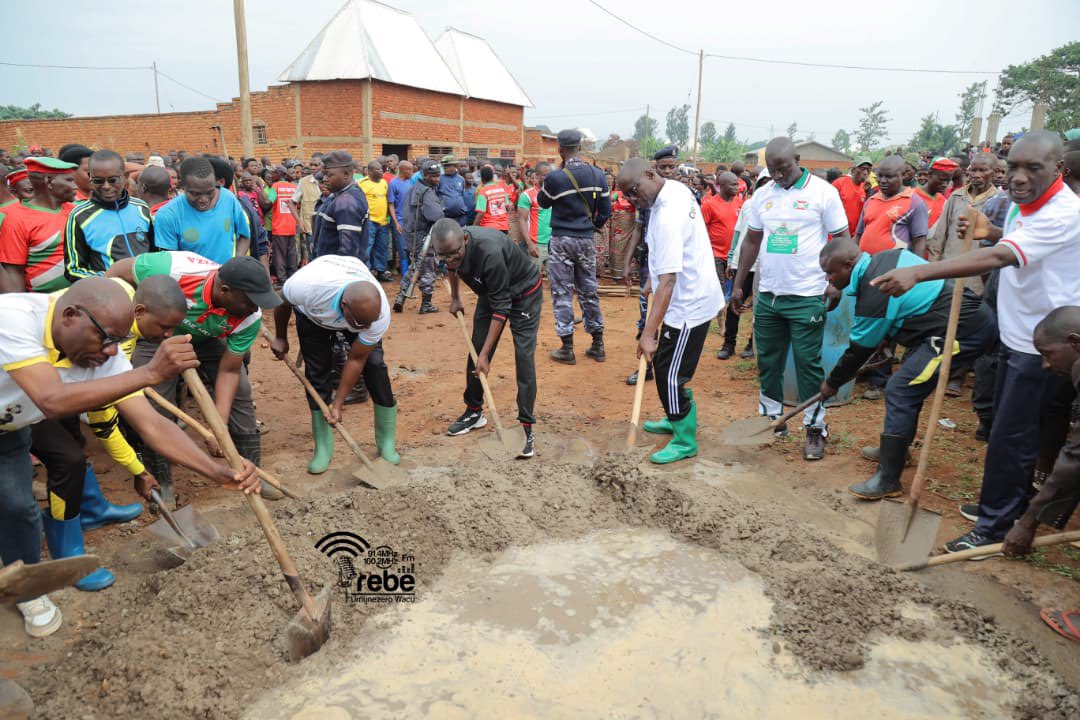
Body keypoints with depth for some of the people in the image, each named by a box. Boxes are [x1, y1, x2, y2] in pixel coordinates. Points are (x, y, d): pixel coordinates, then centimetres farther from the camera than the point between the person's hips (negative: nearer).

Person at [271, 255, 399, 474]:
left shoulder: (380, 315, -41)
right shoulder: (306, 285, -45)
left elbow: (356, 360, -25)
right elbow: (283, 302, -17)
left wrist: (338, 403, -20)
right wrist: (280, 338, -1)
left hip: (358, 308, 0)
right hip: (313, 314, 0)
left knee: (374, 364, -16)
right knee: (317, 372, -9)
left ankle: (387, 444, -3)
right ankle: (323, 448, 6)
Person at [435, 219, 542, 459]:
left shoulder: (490, 252, -41)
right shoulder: (451, 247, -20)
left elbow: (501, 308, -34)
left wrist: (485, 354, -31)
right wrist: (455, 298, 17)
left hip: (524, 292, -6)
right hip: (490, 291, 7)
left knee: (523, 356, -14)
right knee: (475, 349, 4)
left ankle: (526, 428, -9)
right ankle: (474, 412, 22)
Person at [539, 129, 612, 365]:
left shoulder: (555, 178, -14)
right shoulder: (598, 175, -1)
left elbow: (543, 202, 4)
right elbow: (606, 211, 3)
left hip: (562, 241, -4)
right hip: (587, 240, 5)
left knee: (562, 293, 4)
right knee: (589, 291, 14)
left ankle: (567, 349, 7)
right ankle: (598, 346, 20)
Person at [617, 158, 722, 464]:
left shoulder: (668, 216, -28)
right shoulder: (677, 189, 3)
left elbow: (668, 281, -33)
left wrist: (648, 333, -34)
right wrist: (653, 276, 15)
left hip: (689, 305, -10)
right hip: (693, 296, 10)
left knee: (669, 375, -2)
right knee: (666, 365, 21)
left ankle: (685, 441, 14)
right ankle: (678, 419, 39)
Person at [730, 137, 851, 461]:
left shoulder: (823, 192, -5)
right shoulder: (762, 195, 8)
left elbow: (842, 240, -3)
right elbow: (751, 240, 15)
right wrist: (738, 284, 13)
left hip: (806, 297, -4)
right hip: (768, 294, 5)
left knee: (808, 364, 0)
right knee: (768, 361, 11)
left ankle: (815, 429, 13)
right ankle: (770, 418, 25)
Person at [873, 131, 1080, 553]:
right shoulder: (1019, 203, 6)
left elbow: (999, 258, -41)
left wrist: (918, 273, -51)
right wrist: (990, 231, 10)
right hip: (1015, 337, 10)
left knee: (1011, 439, -2)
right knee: (1008, 433, 20)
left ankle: (994, 528, 11)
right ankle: (1013, 505, 38)